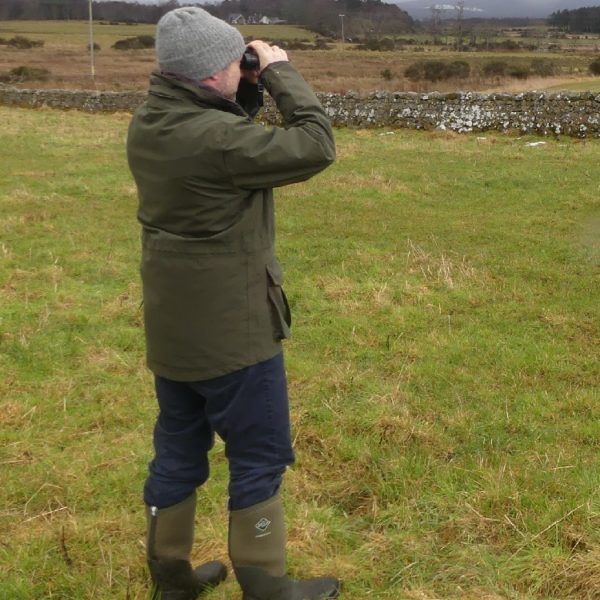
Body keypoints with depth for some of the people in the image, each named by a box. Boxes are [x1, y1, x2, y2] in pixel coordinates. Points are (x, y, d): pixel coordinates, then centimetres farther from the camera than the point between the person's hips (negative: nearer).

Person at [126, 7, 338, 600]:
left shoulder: (147, 124, 1)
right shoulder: (214, 138, -27)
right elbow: (315, 146, -21)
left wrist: (250, 91, 1)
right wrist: (280, 72, -10)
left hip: (170, 326, 8)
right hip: (231, 328, -8)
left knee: (178, 451, 19)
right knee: (259, 457, 8)